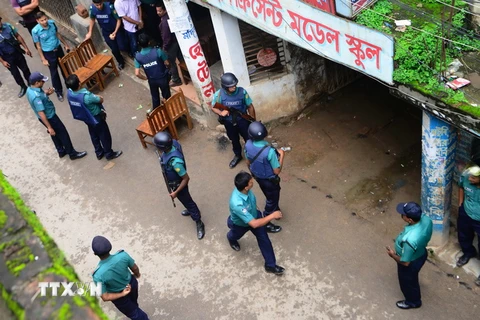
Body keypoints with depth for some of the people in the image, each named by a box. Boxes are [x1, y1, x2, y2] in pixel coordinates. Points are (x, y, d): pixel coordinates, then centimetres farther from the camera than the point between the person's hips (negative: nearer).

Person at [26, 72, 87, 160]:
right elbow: (41, 113, -33)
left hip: (47, 116, 9)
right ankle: (72, 153, 23)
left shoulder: (30, 89, -6)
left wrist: (47, 93, -8)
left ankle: (61, 151, 44)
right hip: (49, 117, -9)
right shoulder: (36, 96, -36)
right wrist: (49, 127, -28)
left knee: (55, 134, 26)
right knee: (63, 133, 8)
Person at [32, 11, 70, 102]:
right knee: (54, 73, 9)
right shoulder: (35, 31, -23)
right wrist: (43, 59, -12)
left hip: (58, 49, 4)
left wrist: (65, 44, 13)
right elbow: (38, 46, -14)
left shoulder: (52, 23, -12)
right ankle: (59, 92, 27)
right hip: (48, 53, -4)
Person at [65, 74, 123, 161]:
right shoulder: (86, 96, -40)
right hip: (96, 117, -7)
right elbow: (101, 100, -23)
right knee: (104, 135, 16)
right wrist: (98, 97, -1)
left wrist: (94, 97, -1)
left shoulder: (69, 93, -18)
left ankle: (99, 153, 44)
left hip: (86, 118, 7)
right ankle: (109, 154, 34)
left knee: (94, 135, 27)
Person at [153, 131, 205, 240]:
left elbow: (186, 178, -34)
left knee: (187, 201, 15)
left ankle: (199, 223, 37)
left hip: (178, 184, -8)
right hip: (174, 181, 8)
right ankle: (190, 209, 62)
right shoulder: (173, 143, -23)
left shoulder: (175, 161, -45)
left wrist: (176, 192, -22)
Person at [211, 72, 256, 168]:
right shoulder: (218, 94, -23)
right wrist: (220, 113, -27)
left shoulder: (242, 92, -23)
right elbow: (213, 107, -6)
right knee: (234, 140, 24)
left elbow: (250, 107, -10)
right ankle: (238, 155, 51)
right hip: (229, 122, 1)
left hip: (242, 120, -1)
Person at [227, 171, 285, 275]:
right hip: (240, 224, -4)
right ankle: (231, 238, 69)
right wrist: (272, 216, -41)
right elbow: (254, 224, -48)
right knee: (235, 235, 30)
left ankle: (270, 265, 26)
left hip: (254, 216, 4)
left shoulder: (244, 189, -31)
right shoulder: (237, 204, -53)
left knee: (264, 239, 7)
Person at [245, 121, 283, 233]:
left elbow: (248, 163, -2)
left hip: (257, 177, 6)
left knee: (270, 196, 33)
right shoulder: (269, 151, -39)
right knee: (272, 200, 21)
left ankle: (275, 210, 60)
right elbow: (277, 171, -25)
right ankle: (266, 224, 38)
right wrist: (281, 155, -14)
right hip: (269, 180, -6)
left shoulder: (248, 145, -21)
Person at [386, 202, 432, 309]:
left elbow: (405, 262, -30)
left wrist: (393, 255, -13)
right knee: (412, 279, 37)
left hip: (411, 263, -7)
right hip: (421, 253, 7)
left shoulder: (409, 240, -47)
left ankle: (413, 302, 55)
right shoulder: (426, 219, -26)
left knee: (407, 283, 26)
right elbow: (426, 237, -2)